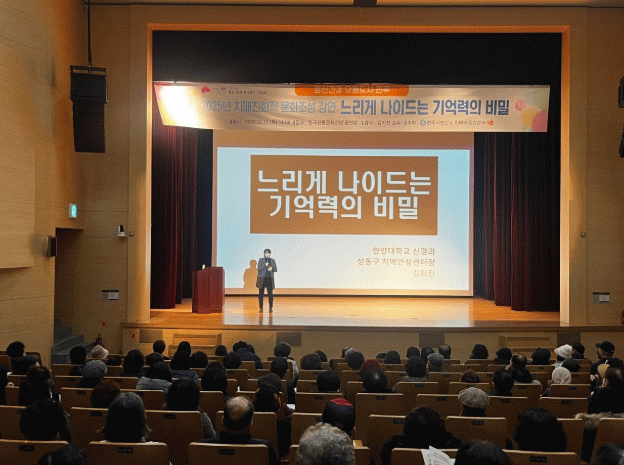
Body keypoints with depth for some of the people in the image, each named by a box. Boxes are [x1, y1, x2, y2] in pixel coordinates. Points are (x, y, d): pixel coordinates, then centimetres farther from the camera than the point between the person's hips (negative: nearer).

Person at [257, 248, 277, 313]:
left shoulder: (273, 260, 8)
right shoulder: (261, 260, 2)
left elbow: (276, 269, 7)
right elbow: (259, 269, -6)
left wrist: (272, 269, -14)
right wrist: (265, 266, -20)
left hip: (270, 279, 1)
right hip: (262, 279, -1)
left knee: (270, 294, -3)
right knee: (261, 294, 1)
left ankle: (270, 308, 6)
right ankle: (261, 308, 10)